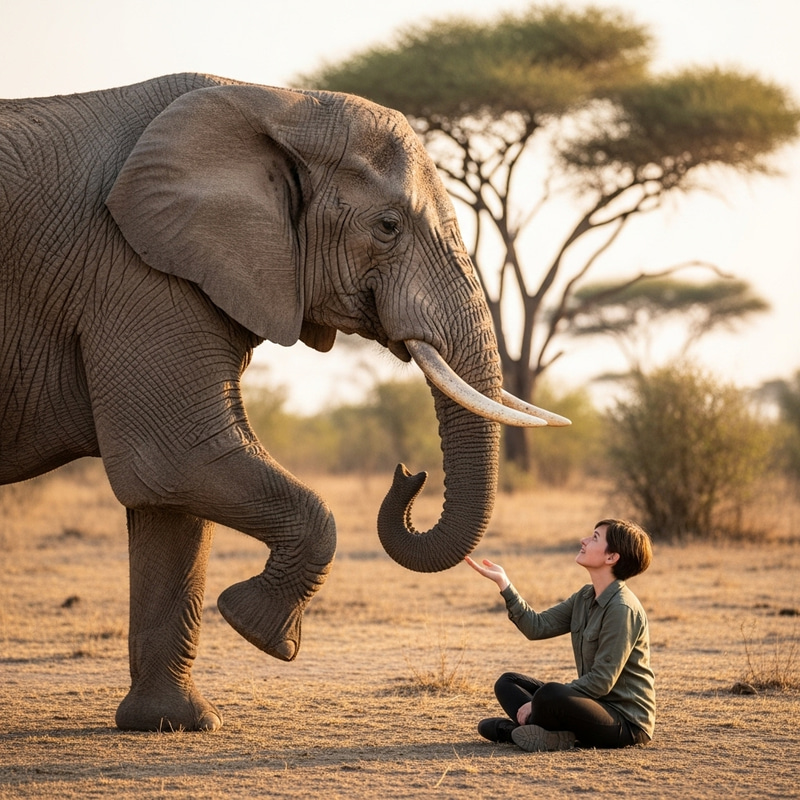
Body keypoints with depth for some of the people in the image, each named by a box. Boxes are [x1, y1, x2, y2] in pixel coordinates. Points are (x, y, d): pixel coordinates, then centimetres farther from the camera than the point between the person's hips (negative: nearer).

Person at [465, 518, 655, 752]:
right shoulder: (586, 597, 9)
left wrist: (538, 702, -20)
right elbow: (538, 627, 6)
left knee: (550, 695, -36)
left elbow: (602, 680, -22)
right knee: (507, 683, 13)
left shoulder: (622, 609, -19)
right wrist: (503, 583, -2)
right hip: (597, 704, 10)